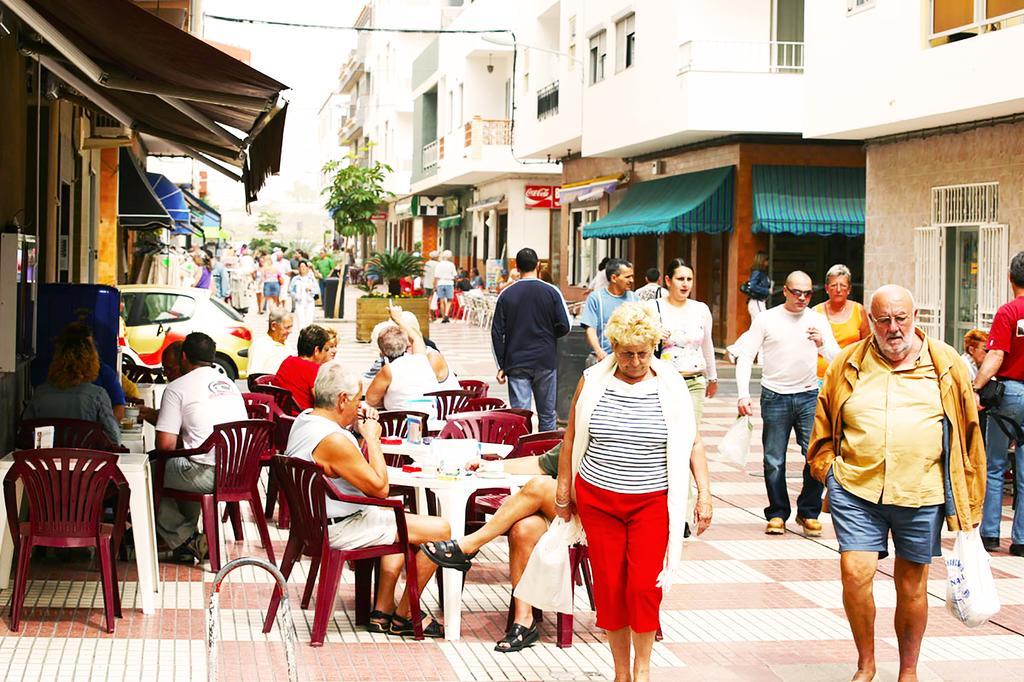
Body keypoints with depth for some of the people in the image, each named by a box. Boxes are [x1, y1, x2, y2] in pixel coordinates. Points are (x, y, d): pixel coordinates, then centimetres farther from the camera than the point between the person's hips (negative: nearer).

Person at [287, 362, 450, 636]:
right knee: (440, 530, -7)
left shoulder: (304, 419, 3)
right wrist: (371, 436, -13)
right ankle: (403, 617, 8)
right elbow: (380, 488, -22)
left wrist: (356, 427, 2)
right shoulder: (334, 441, -28)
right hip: (340, 529, -11)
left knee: (398, 520, 35)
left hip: (317, 519, 11)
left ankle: (383, 611, 30)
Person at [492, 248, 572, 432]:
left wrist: (501, 366, 5)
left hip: (516, 363, 0)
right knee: (547, 415, 11)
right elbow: (565, 326, -4)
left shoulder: (506, 295, 0)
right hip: (546, 362, 0)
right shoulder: (552, 292, -3)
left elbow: (497, 333, 0)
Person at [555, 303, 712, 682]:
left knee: (644, 586, -9)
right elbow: (572, 437, 10)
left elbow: (692, 441, 4)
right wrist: (563, 488, 12)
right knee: (608, 587, 3)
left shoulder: (670, 385, -1)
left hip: (652, 501, -1)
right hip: (597, 498, 1)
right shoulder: (593, 381, 0)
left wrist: (704, 492, -2)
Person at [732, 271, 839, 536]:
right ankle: (777, 514, 17)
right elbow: (745, 357, 0)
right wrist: (743, 395, -9)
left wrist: (822, 343, -21)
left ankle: (808, 512, 9)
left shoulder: (818, 320, 5)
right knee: (774, 461, 4)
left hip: (809, 396, 1)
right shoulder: (766, 319, 1)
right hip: (775, 396, -1)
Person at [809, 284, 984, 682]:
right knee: (855, 573, -10)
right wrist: (827, 466, 5)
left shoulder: (944, 364, 5)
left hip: (921, 491, 0)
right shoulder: (847, 364, 7)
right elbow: (824, 422, 18)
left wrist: (966, 499, 8)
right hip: (856, 489, 0)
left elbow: (967, 428, 10)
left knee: (911, 583, 9)